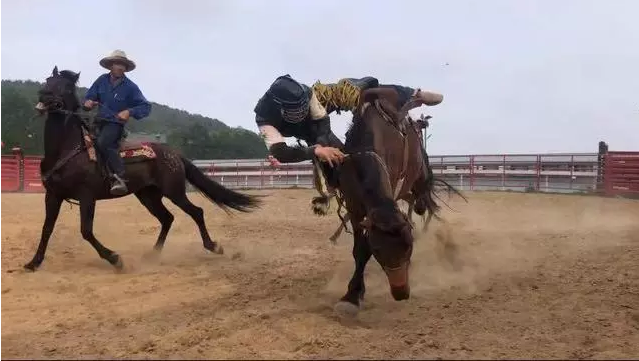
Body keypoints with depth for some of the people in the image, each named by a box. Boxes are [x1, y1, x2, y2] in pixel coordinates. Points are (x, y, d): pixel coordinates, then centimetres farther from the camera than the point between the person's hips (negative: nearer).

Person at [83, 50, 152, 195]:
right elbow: (89, 96, 10)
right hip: (99, 121, 7)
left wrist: (129, 112, -28)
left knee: (102, 143, -33)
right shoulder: (102, 80, 2)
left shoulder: (130, 87, -9)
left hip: (115, 123, -7)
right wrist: (88, 102, -15)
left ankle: (120, 178, -41)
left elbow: (146, 107, -11)